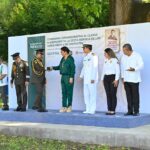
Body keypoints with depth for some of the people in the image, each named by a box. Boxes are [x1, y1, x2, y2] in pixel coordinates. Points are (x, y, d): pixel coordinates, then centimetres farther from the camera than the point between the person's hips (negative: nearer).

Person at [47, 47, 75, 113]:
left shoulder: (70, 59, -11)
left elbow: (73, 68, -14)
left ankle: (69, 106, 7)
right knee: (64, 92, 5)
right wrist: (53, 68, 10)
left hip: (69, 77, -8)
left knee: (69, 92, -1)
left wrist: (71, 77, -18)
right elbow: (60, 67, 19)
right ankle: (64, 107, 7)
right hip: (63, 77, 8)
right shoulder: (63, 59, 12)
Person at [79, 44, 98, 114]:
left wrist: (93, 78, -18)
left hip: (92, 78, -8)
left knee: (92, 94, -5)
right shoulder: (85, 57, 17)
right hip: (86, 79, 8)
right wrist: (81, 76, 17)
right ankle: (88, 109, 14)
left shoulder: (93, 56, -8)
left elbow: (95, 67, -14)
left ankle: (92, 110, -1)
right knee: (86, 94, 8)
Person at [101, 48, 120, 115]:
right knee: (108, 94, 5)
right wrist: (102, 79, 14)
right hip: (106, 78, 6)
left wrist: (116, 80, -14)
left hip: (113, 77, -6)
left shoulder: (115, 60, -7)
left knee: (113, 94, -5)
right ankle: (109, 110, 8)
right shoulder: (105, 61, 14)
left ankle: (113, 110, -1)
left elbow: (118, 70, -9)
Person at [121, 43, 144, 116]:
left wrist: (134, 69, -25)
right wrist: (122, 77, 12)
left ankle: (136, 111, 2)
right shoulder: (123, 57, 14)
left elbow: (141, 65, -9)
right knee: (128, 96, 5)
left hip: (134, 79, -5)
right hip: (126, 79, 5)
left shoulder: (137, 56, -4)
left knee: (135, 95, -4)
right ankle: (130, 111, 11)